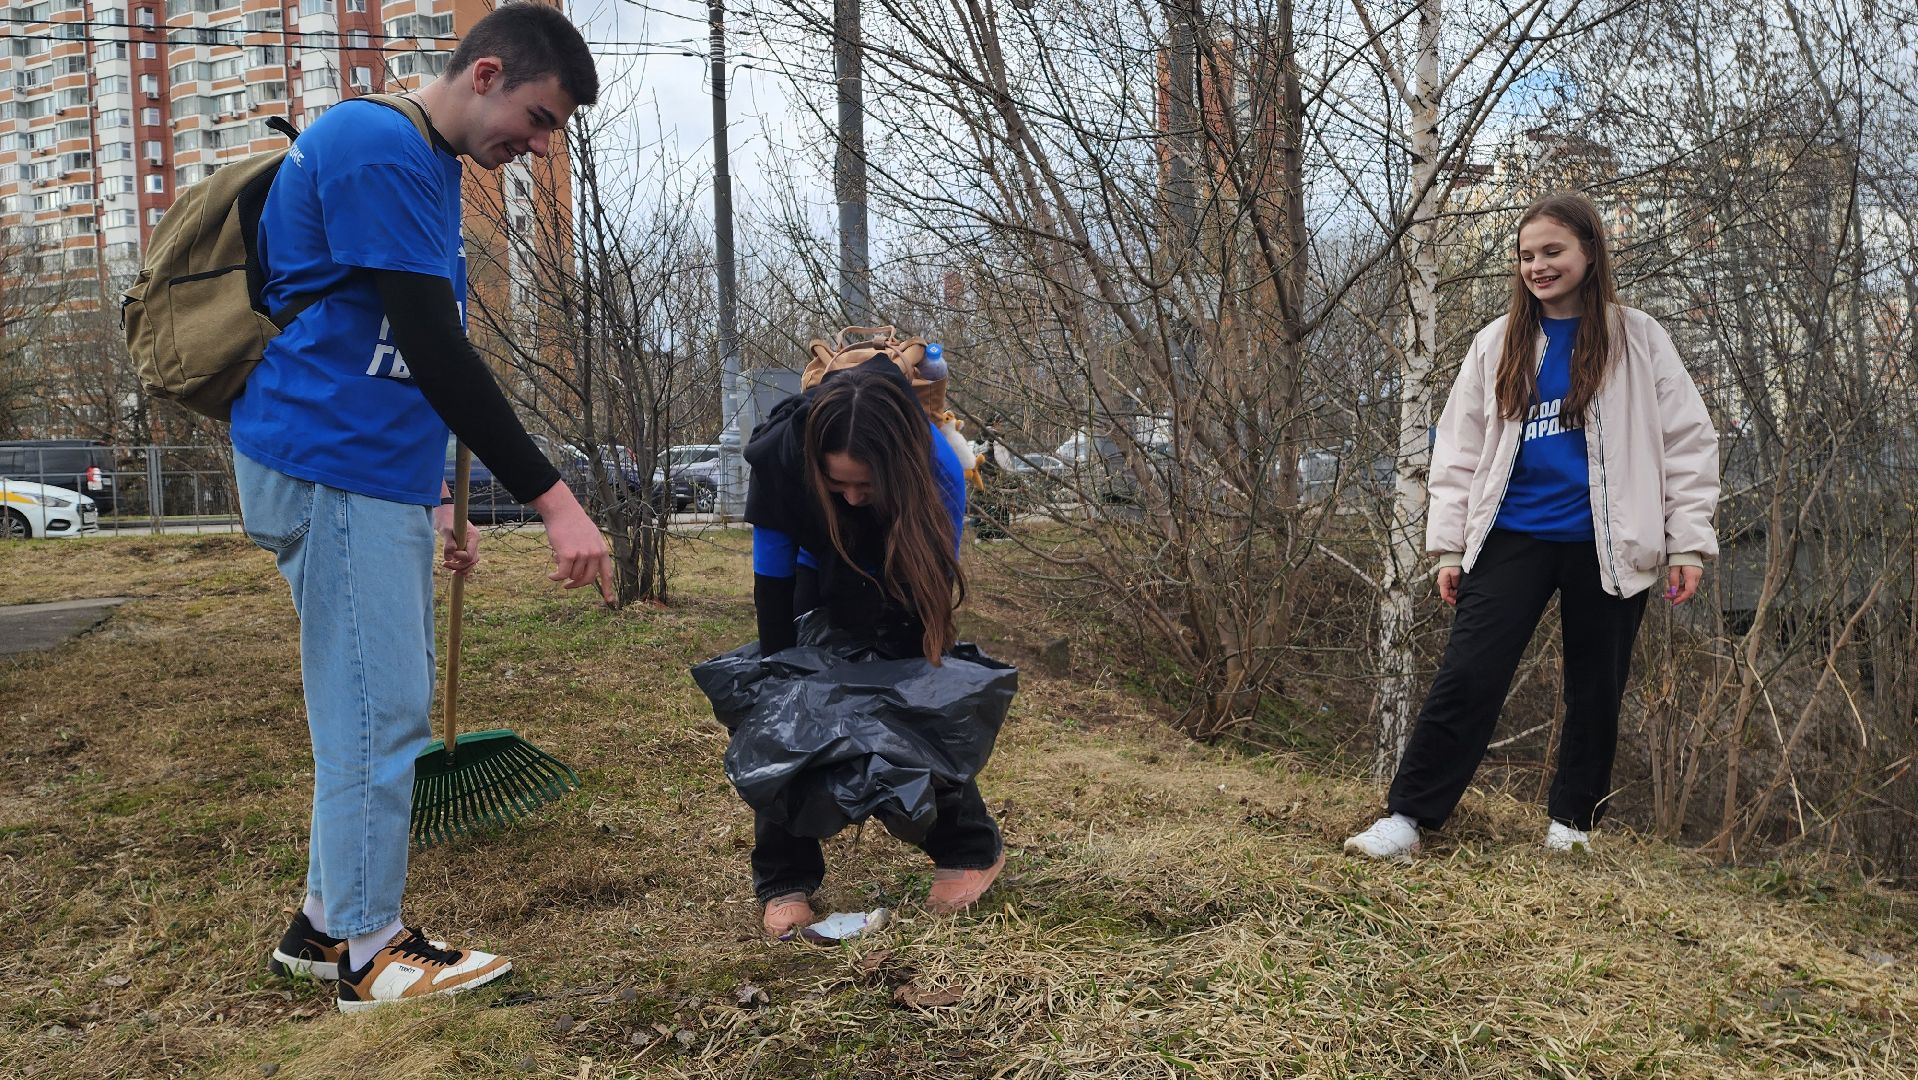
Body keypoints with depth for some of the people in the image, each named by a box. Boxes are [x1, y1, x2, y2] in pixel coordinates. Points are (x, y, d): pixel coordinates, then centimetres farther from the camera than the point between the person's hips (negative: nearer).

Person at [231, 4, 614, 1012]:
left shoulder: (425, 166, 18)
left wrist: (438, 497, 20)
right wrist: (551, 499, -23)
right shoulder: (379, 148, -14)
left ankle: (326, 919, 24)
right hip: (333, 467, -10)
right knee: (378, 711, -5)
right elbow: (437, 352, -22)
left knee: (378, 707, 13)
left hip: (379, 474, 10)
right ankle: (367, 949, 8)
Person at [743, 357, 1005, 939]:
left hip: (901, 580, -1)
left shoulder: (937, 469, -39)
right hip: (820, 580, 1)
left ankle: (973, 851, 8)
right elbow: (773, 581, -24)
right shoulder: (778, 456, -37)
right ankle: (785, 880, 3)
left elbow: (937, 583, -27)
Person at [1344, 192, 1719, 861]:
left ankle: (1572, 820, 27)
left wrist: (1689, 543, -3)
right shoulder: (1498, 344, 8)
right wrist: (1449, 547, 4)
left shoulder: (1636, 339, 3)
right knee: (1467, 676, -9)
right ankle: (1406, 818, -6)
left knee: (1597, 689, 10)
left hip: (1608, 547, 0)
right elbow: (1459, 450, 8)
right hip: (1515, 538, 1)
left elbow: (1687, 441, 3)